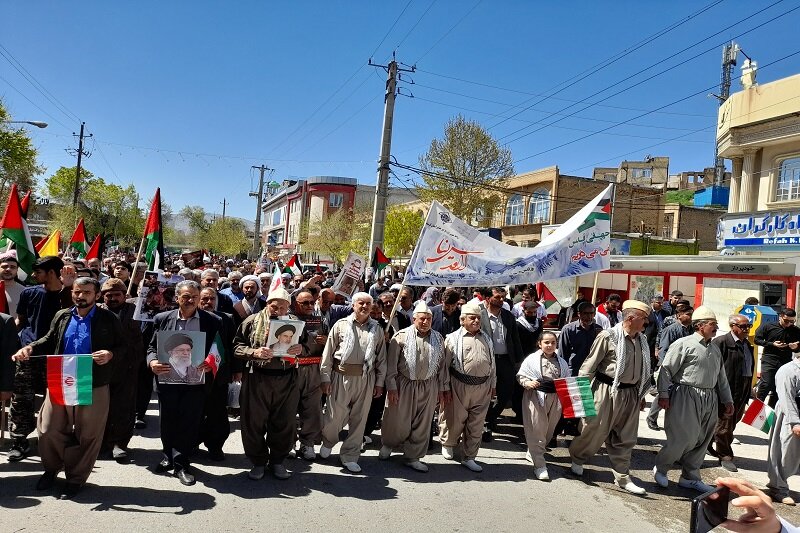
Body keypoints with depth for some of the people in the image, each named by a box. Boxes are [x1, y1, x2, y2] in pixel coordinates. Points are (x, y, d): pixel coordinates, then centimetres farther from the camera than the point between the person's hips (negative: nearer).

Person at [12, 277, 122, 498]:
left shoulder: (109, 319, -4)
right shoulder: (62, 316, 8)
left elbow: (122, 346, -2)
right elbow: (49, 341, 16)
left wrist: (110, 354, -22)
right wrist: (29, 348, -3)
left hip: (93, 386, -3)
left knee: (87, 435, 6)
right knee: (49, 430, 12)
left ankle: (76, 478, 25)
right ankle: (51, 468, 38)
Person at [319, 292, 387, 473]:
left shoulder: (376, 329, 9)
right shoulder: (341, 325, 2)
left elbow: (381, 358, 10)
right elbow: (328, 353, 1)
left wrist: (379, 382, 6)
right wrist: (325, 377, -3)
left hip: (366, 378, 2)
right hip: (341, 376, -2)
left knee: (359, 418, 7)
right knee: (335, 415, 3)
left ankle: (349, 456, 22)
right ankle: (327, 443, 34)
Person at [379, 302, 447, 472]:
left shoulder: (438, 338, 6)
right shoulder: (401, 336, -6)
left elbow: (442, 365, 11)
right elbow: (391, 364, -6)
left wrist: (442, 389, 9)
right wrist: (391, 387, -9)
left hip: (428, 387, 3)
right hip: (404, 385, -3)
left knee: (422, 424, 8)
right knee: (398, 421, 7)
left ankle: (413, 457, 24)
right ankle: (388, 444, 36)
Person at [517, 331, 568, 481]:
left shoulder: (562, 362, 9)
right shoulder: (532, 359, -2)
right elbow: (520, 376, 2)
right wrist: (527, 383, -17)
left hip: (555, 399, 4)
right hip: (536, 397, -4)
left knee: (548, 430, 13)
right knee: (536, 430, -3)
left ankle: (533, 453, 36)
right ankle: (539, 465, 3)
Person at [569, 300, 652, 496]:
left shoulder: (642, 340, 6)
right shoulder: (608, 336, -14)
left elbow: (643, 370, 14)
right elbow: (590, 365, -11)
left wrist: (641, 394, 17)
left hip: (631, 394, 6)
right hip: (607, 391, -6)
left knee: (625, 439, 12)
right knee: (595, 431, 6)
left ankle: (623, 478, 23)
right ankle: (577, 459, 31)